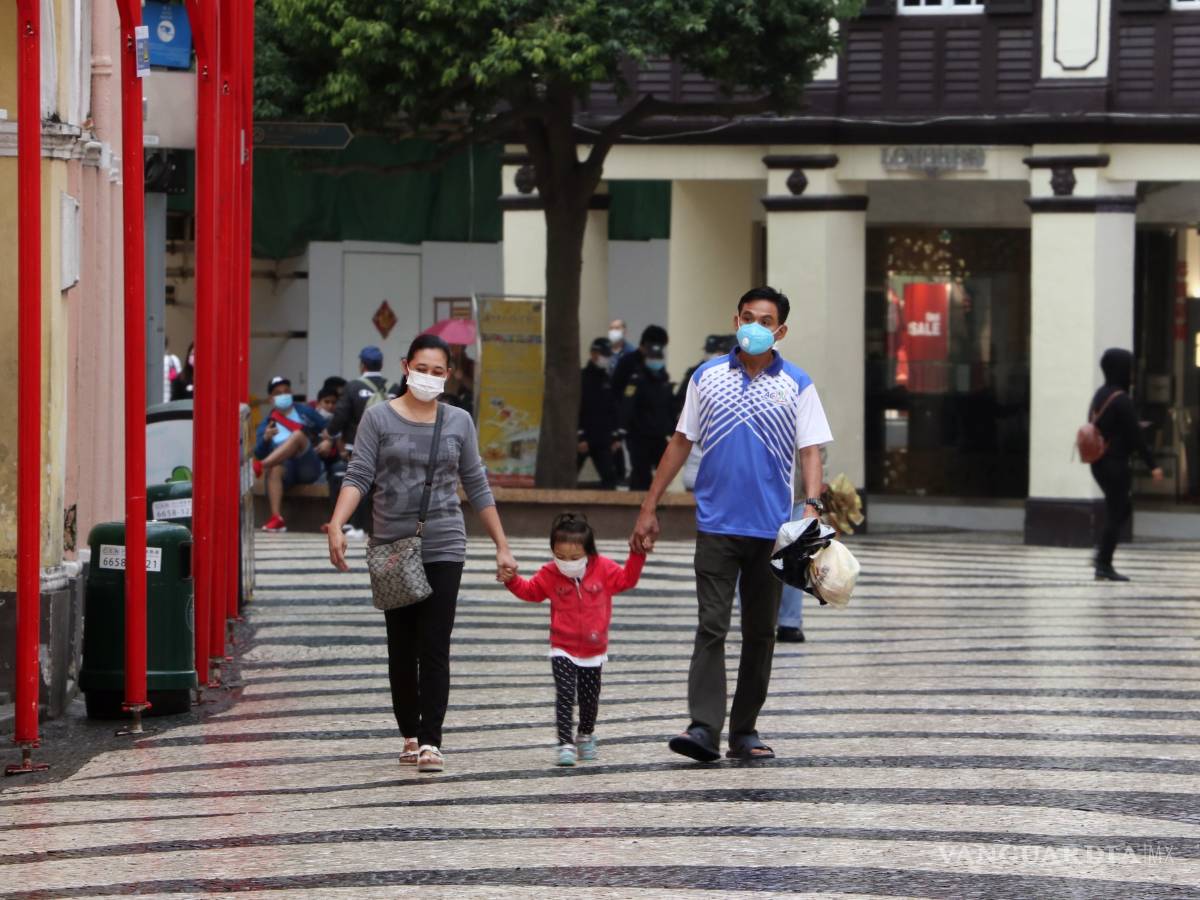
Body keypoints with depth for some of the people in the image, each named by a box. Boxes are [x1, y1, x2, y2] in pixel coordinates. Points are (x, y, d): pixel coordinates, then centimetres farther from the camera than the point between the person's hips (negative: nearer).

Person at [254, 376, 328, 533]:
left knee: (298, 435, -29)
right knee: (274, 469, -36)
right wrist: (265, 438, -15)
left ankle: (260, 467, -46)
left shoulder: (304, 412, 16)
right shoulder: (267, 424, 16)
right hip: (287, 468, 1)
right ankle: (277, 519, -49)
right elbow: (259, 454, 5)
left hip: (309, 467, -1)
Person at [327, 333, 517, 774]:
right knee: (402, 647, 6)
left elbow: (477, 488, 12)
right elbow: (359, 476, -5)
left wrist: (502, 546, 11)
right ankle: (410, 734, 18)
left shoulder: (458, 422, 8)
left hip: (442, 550, 0)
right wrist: (337, 526, -20)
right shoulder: (379, 418, 2)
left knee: (434, 647, -8)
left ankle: (431, 742, -10)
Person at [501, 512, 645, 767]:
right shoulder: (550, 574, -5)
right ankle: (565, 744, -13)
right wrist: (512, 580, -11)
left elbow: (627, 579, 2)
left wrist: (637, 555, -11)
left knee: (589, 698, 12)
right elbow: (530, 591, 6)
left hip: (593, 651, 1)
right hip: (563, 650, -1)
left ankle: (586, 736, 35)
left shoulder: (603, 569, -6)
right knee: (565, 695, -13)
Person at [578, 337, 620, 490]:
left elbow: (613, 410, 16)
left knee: (610, 477, -3)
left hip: (602, 441, 5)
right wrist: (579, 438, -17)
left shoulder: (607, 380, 12)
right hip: (582, 439, -5)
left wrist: (614, 436, 9)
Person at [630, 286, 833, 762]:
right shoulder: (707, 377, 6)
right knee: (711, 627, -9)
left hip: (771, 528, 0)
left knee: (760, 632, 7)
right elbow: (681, 443, 11)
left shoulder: (797, 385, 3)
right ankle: (704, 727, -15)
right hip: (716, 524, 0)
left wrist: (812, 506, -18)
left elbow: (810, 451, -1)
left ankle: (745, 731, 15)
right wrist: (649, 508, 8)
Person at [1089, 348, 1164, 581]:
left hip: (1099, 463, 9)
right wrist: (1152, 465, -14)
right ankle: (1104, 566, 1)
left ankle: (1102, 553, 11)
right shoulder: (1121, 400, -17)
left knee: (1123, 508, 19)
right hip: (1116, 464, -9)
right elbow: (1136, 436, -18)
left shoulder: (1100, 396, 9)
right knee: (1115, 513, -1)